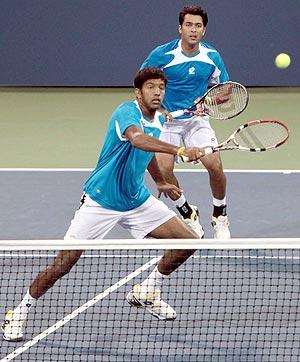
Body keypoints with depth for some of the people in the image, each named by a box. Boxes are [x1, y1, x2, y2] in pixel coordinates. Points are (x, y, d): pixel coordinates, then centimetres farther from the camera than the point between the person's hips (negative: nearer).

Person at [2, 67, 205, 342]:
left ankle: (147, 292, 20)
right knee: (63, 263, -8)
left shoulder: (158, 121, 5)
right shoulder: (127, 112, -21)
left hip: (138, 201, 7)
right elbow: (138, 139, -44)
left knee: (188, 241, -2)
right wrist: (180, 151, -55)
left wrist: (160, 182, 41)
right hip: (100, 203, -7)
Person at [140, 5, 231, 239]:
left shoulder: (212, 56, -5)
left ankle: (220, 217, 7)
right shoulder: (162, 55, -13)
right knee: (163, 170, -16)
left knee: (215, 166, -17)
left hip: (197, 120, 1)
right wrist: (157, 108, -15)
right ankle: (188, 214, 11)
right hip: (167, 120, -1)